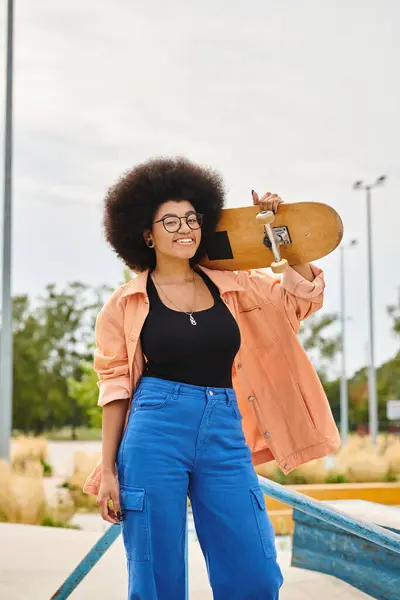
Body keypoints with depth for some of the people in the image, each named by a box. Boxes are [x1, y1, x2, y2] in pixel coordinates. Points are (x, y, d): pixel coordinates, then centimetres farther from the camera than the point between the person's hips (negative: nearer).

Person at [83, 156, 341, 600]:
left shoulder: (231, 286, 12)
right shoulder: (128, 301, 4)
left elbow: (301, 297, 14)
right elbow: (115, 386, 4)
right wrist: (108, 470, 0)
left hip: (225, 436, 3)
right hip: (155, 434, -2)